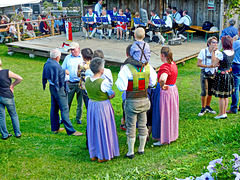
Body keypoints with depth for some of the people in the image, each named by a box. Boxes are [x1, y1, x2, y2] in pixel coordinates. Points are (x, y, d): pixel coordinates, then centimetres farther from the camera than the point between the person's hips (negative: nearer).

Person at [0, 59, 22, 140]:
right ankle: (17, 133, 19)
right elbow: (20, 78, -16)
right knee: (13, 115, 14)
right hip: (7, 97, -2)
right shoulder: (7, 72, -15)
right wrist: (12, 85, -3)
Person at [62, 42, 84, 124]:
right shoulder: (67, 58, 10)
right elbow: (63, 69, 13)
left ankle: (79, 118, 21)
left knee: (80, 102, 6)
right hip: (70, 83, 1)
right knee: (67, 101, 5)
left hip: (80, 83, -1)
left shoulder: (83, 57, 4)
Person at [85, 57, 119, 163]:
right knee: (103, 130, 8)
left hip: (91, 106, 6)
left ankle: (93, 154, 29)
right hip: (103, 107, -6)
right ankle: (103, 156, 18)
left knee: (93, 130, 17)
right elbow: (112, 95, -12)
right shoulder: (104, 82, -22)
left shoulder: (87, 80, -4)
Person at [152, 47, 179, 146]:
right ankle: (171, 135, 35)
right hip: (174, 90, 9)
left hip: (166, 92, -9)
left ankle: (164, 139, 14)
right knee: (171, 114, 20)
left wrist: (162, 86, -24)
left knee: (164, 115, 3)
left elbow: (162, 79, -43)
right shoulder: (173, 64, 4)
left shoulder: (165, 66, -24)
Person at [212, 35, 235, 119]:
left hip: (222, 75, -7)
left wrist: (213, 52, -10)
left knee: (221, 96, 3)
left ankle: (221, 114, 10)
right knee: (226, 96, 16)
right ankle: (224, 113, 24)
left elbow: (214, 63, -16)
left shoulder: (222, 54, -22)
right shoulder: (232, 52, -1)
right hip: (229, 74, 7)